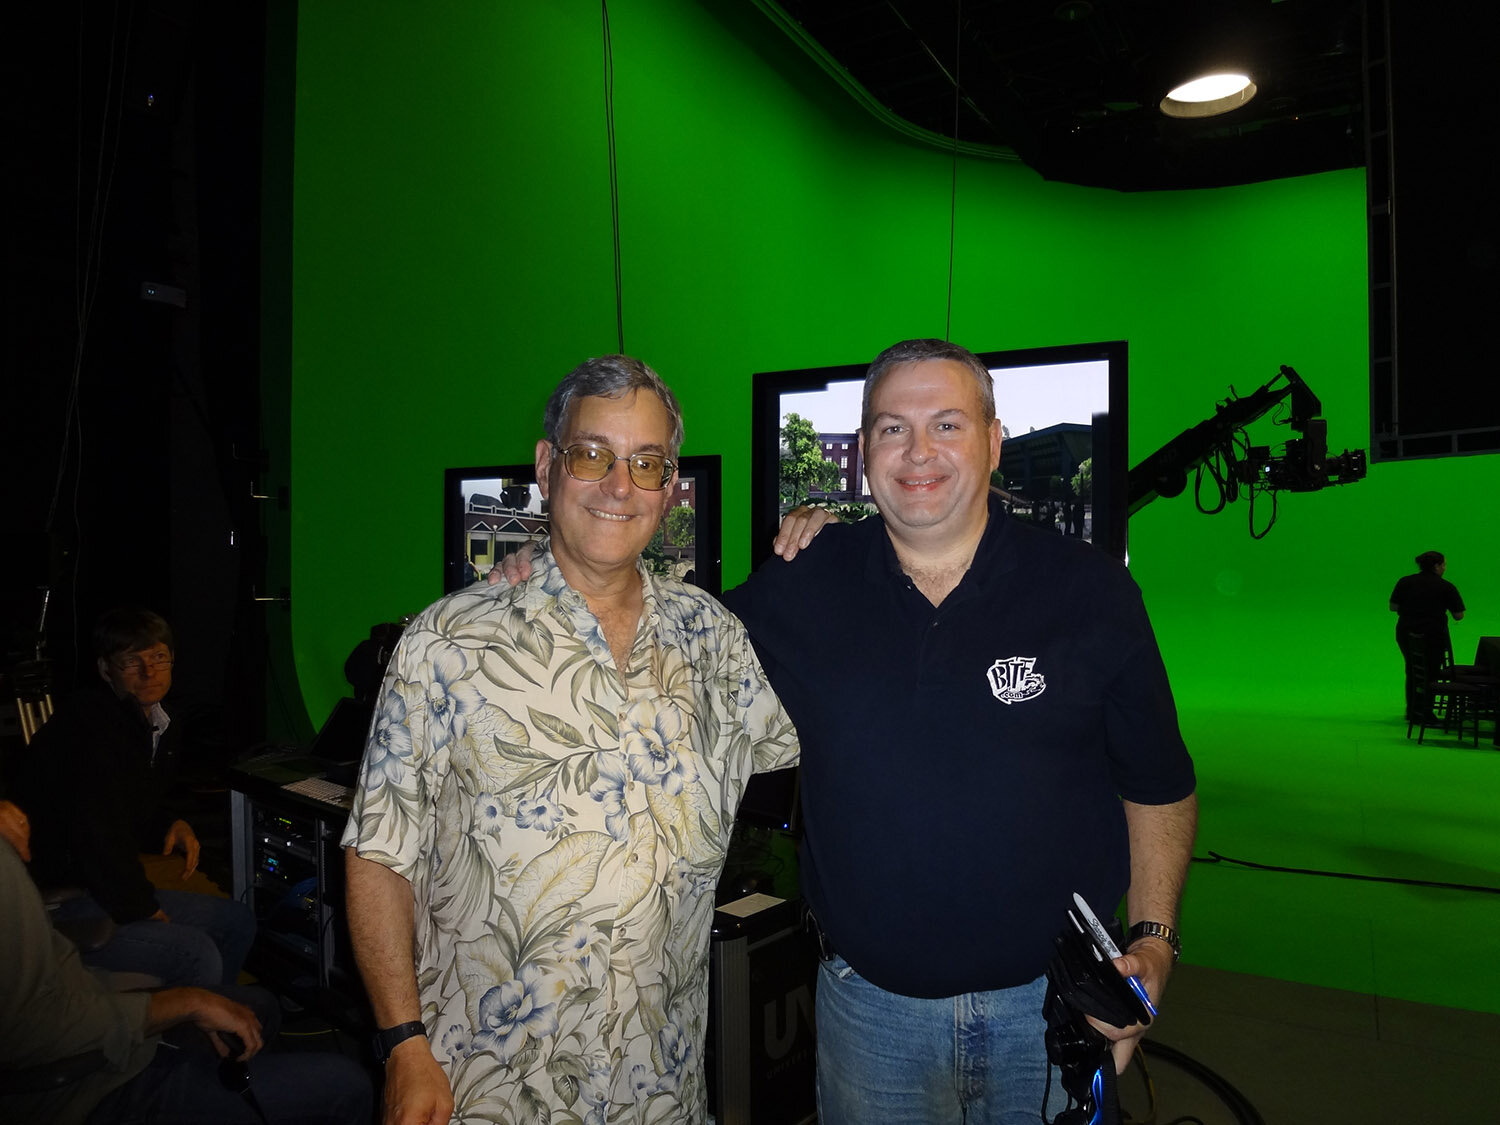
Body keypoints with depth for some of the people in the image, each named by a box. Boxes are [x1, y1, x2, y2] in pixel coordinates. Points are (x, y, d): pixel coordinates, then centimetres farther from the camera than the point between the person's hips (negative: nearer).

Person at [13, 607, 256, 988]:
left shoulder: (163, 727, 9)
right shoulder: (92, 726, -23)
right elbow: (98, 833, -26)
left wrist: (173, 823, 2)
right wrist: (144, 910, -16)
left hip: (97, 888, 10)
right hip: (52, 904, -10)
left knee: (237, 921, 12)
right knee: (196, 954, -26)